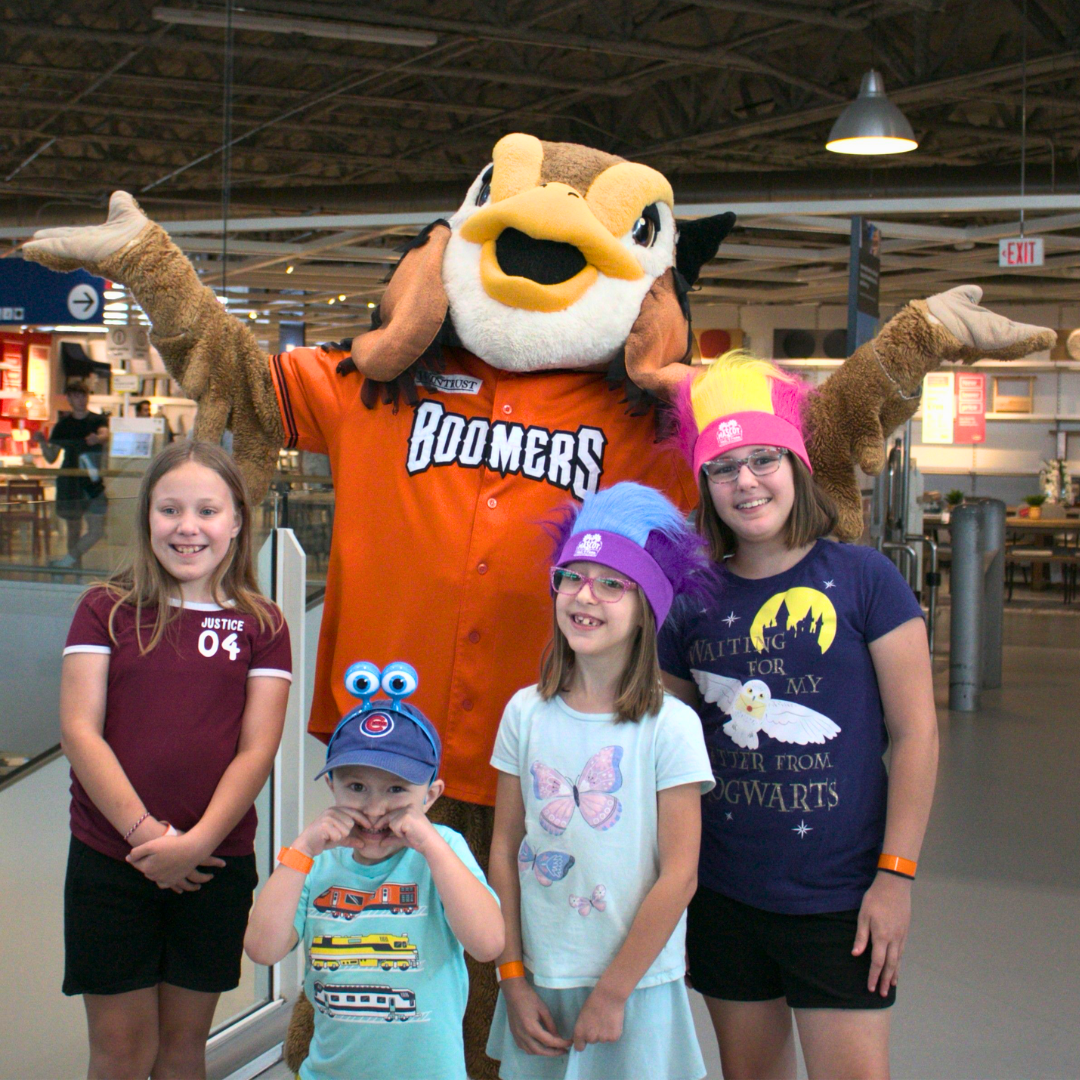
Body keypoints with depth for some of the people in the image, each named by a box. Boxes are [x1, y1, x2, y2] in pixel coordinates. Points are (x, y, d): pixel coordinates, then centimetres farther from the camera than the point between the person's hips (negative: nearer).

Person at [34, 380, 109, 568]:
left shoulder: (98, 420, 4)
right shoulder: (63, 425, 8)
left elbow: (105, 434, -20)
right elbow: (51, 458, 8)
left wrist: (97, 438, -43)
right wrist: (42, 443, -11)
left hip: (94, 482, -1)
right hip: (69, 481, 1)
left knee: (96, 530, -9)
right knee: (74, 528, 7)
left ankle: (68, 559, 5)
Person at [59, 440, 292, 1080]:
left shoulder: (262, 625, 3)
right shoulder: (106, 611, 2)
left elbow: (257, 749, -3)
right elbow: (79, 731, -5)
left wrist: (197, 841, -15)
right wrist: (146, 832, -15)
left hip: (215, 864, 1)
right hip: (108, 860, -1)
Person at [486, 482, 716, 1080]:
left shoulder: (670, 726, -11)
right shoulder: (526, 712, 0)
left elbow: (679, 875, -10)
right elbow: (504, 850, 4)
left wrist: (611, 994, -9)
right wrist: (513, 978, 1)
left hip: (636, 986, -3)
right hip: (538, 983, 3)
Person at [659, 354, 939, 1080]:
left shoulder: (863, 578, -6)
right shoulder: (695, 599, 4)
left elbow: (916, 733, -6)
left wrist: (896, 875, -9)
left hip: (839, 898, -4)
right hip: (724, 895, 4)